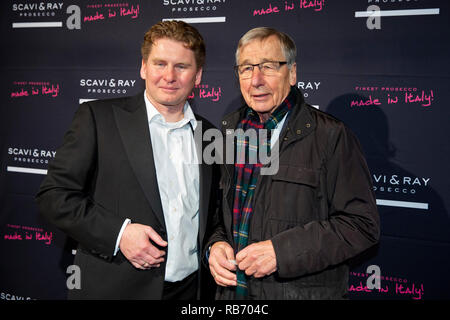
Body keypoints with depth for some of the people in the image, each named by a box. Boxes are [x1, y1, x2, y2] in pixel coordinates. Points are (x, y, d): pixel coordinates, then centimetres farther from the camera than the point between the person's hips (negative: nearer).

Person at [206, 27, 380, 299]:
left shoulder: (330, 136, -12)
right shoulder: (230, 131, 5)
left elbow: (362, 224, -16)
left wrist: (282, 250, -22)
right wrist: (214, 245, -7)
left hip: (304, 291, -4)